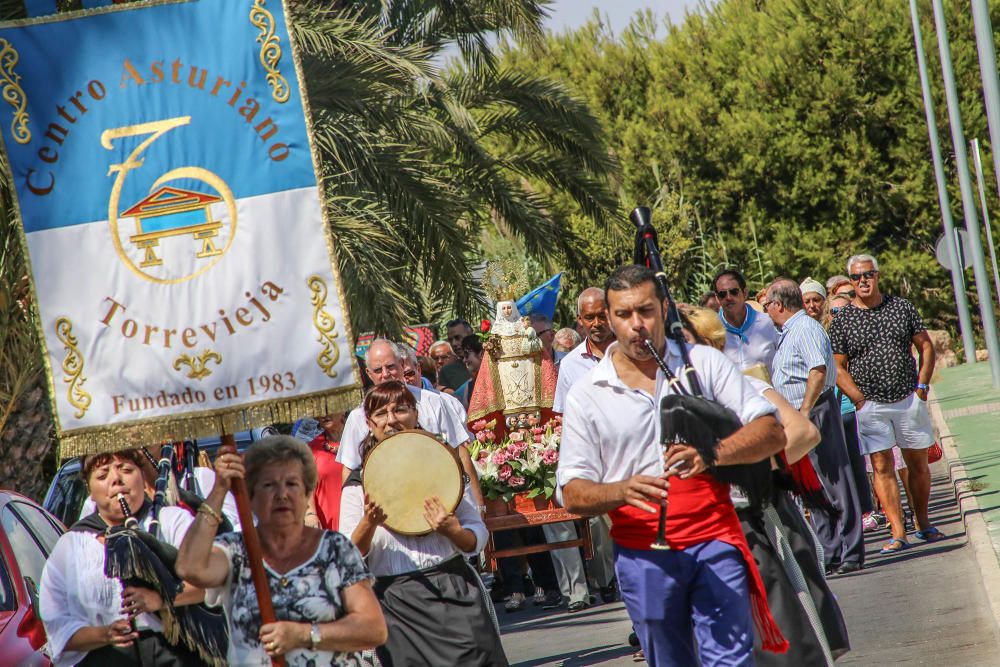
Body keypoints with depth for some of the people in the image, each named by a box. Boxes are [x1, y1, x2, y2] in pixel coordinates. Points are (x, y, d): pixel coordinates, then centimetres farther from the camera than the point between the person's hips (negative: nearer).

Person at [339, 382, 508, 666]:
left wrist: (451, 531, -15)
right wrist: (369, 522, -17)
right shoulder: (358, 483, 6)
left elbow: (478, 538, 6)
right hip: (396, 601, 0)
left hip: (453, 590, 0)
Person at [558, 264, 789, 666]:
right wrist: (623, 491, -23)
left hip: (714, 541, -1)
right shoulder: (586, 395, 3)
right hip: (643, 556, 1)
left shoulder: (704, 363, 3)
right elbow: (573, 494, 0)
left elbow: (772, 432, -5)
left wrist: (711, 454, -25)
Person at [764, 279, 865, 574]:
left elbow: (819, 372, -22)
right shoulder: (787, 334, 18)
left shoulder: (806, 329, -12)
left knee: (833, 484, -6)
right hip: (799, 417, 10)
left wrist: (804, 412, -23)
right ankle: (831, 555, 14)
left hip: (816, 412, -10)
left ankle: (850, 555, -4)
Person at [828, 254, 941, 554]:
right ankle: (898, 533, -5)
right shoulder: (841, 320, 1)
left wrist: (922, 385, 1)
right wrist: (859, 399, -8)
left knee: (917, 463, 7)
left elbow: (926, 346, 11)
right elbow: (837, 367, 1)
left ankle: (923, 524, 21)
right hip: (870, 405, -2)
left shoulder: (902, 307, 5)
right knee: (882, 467, -5)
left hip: (909, 399, 2)